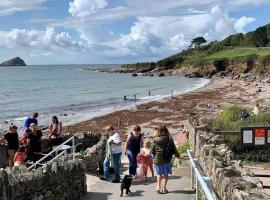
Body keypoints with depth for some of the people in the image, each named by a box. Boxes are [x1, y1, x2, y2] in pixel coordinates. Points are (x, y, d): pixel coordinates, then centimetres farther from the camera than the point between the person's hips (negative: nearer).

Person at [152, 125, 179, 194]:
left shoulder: (155, 140, -8)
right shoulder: (169, 139, -10)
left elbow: (153, 151, -1)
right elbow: (174, 149, -2)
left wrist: (155, 156, 19)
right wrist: (177, 155, 16)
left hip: (157, 160, 1)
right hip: (167, 160, -1)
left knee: (159, 173, 19)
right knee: (166, 174, 15)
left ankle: (158, 186, 9)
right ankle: (164, 187, 16)